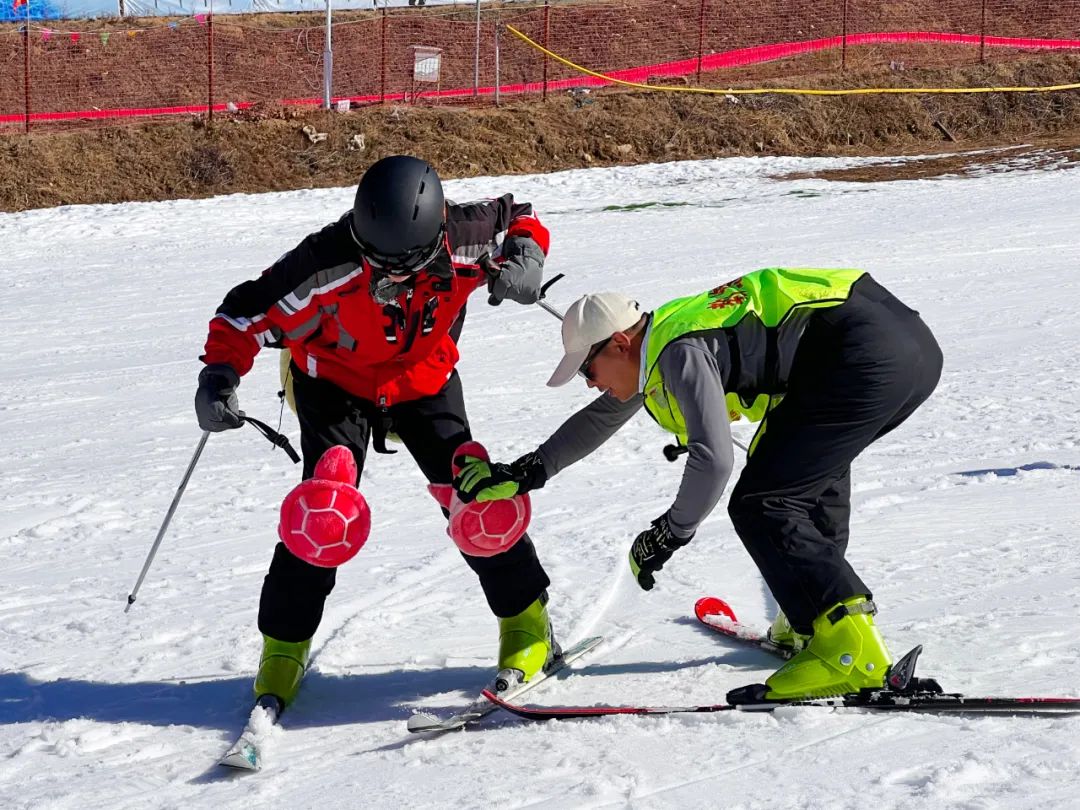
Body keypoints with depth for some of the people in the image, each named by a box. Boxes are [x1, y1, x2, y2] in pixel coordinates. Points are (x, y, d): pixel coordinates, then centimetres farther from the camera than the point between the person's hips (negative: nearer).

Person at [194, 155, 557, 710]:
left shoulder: (463, 242, -28)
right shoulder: (330, 264, -35)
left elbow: (519, 218, -4)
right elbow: (248, 313, -24)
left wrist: (527, 261, -25)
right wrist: (221, 373, -40)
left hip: (424, 379, 2)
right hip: (335, 381, -2)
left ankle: (525, 617, 11)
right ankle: (284, 643, 0)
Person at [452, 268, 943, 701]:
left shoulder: (680, 353, -11)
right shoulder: (658, 345, 19)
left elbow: (713, 460, -19)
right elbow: (600, 418, 35)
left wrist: (669, 534, -6)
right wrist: (526, 472, 36)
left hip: (868, 356, -11)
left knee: (760, 504, -11)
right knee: (811, 467, 33)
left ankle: (847, 649, -21)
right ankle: (810, 621, 40)